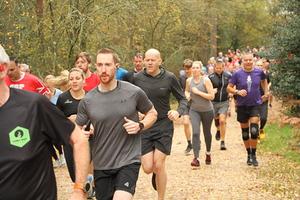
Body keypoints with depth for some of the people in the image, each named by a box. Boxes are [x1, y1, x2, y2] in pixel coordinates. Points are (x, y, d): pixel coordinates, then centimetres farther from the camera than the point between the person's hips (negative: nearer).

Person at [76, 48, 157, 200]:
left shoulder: (134, 92, -7)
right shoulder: (87, 100, -3)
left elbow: (152, 113, 9)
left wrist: (140, 126, -10)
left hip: (128, 161, -3)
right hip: (101, 165, 3)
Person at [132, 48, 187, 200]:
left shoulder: (169, 78, -5)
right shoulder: (137, 78, -4)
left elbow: (183, 99, 3)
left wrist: (178, 112, -16)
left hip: (164, 126, -1)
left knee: (159, 166, -5)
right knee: (148, 168, -3)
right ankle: (156, 174, 36)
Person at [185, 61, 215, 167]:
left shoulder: (206, 80, -13)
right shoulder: (189, 80, -1)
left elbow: (212, 96, -17)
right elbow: (186, 91, 20)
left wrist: (198, 92, -21)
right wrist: (187, 95, -3)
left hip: (207, 110, -2)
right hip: (194, 110, 2)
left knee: (207, 133, 14)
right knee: (195, 133, -14)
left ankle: (208, 153, 40)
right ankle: (196, 158, -15)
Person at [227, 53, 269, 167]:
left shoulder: (259, 72, -3)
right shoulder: (237, 74, -7)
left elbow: (264, 80, 21)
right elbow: (229, 88, -4)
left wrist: (266, 92, 15)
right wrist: (238, 91, -20)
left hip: (255, 105, 0)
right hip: (242, 106, 0)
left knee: (254, 130, -13)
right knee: (245, 132, 10)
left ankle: (254, 155, 1)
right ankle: (248, 154, 27)